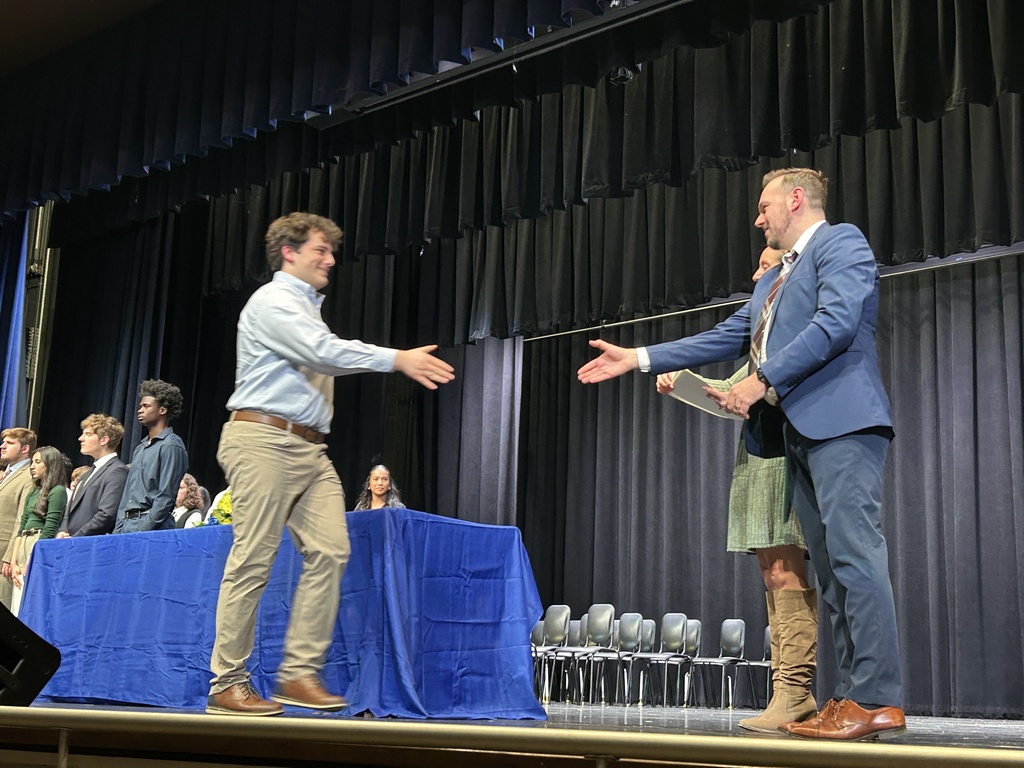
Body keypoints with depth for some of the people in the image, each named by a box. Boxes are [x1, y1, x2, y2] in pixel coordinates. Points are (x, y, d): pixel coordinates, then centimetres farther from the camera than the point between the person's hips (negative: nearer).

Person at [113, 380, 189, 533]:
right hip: (127, 524, 8)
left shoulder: (171, 446, -7)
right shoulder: (140, 448, 19)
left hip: (153, 527, -8)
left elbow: (166, 496, -14)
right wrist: (118, 529, 11)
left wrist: (144, 529, -17)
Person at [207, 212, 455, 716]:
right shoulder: (273, 302, -5)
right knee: (252, 561, -7)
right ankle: (227, 686, 1)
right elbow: (324, 352, -18)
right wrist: (397, 359, -18)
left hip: (309, 447, 9)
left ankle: (299, 673, -2)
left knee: (329, 550, -5)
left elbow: (328, 361, 20)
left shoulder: (308, 307, 26)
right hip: (264, 441, -9)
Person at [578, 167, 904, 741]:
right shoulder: (771, 285, 29)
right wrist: (637, 359, 24)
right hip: (801, 434, 9)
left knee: (854, 555, -14)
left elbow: (836, 323, -13)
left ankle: (878, 701, -14)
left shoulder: (841, 242, 2)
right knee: (832, 567, 4)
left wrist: (762, 381, -14)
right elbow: (724, 339, 28)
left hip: (841, 421, -9)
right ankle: (853, 697, 3)